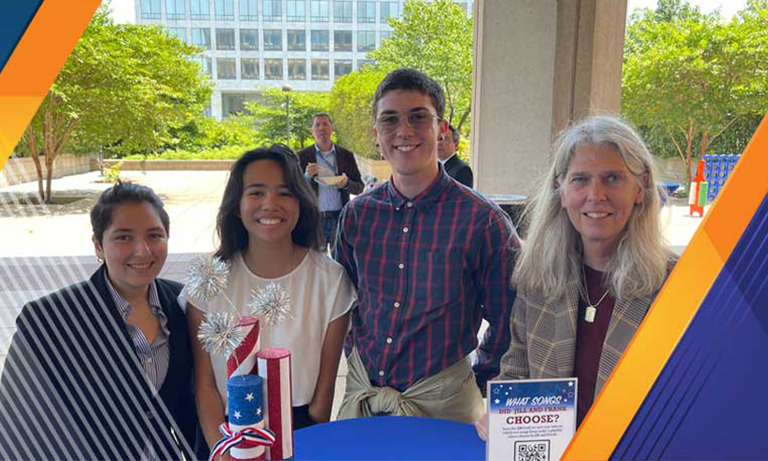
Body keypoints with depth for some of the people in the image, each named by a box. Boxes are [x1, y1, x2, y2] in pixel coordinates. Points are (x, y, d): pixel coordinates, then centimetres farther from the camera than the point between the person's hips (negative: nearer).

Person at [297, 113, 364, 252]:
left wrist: (346, 183, -12)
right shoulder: (302, 156, 4)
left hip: (340, 218, 1)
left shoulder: (346, 155, 8)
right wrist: (306, 176, -15)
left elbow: (360, 187, 9)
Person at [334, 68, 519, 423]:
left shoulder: (483, 221, -16)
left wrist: (476, 378, -1)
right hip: (362, 389, 4)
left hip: (441, 399, -3)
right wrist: (358, 360, 8)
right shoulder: (358, 214, -4)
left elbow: (506, 320, -6)